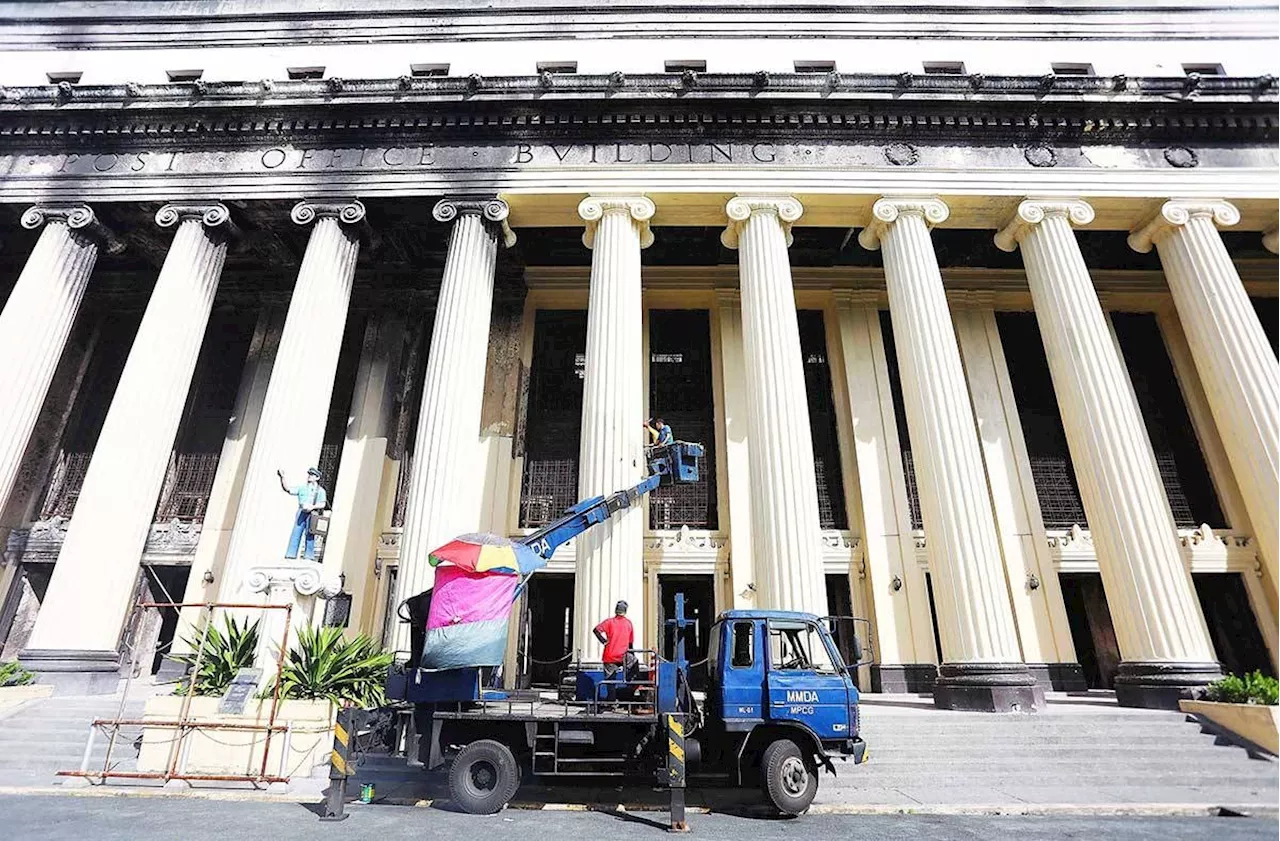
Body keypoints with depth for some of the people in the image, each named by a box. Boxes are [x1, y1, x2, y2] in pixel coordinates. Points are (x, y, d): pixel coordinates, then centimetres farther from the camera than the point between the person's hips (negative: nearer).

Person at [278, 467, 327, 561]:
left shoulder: (320, 490, 14)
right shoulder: (302, 488, 21)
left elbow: (323, 504, 2)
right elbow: (287, 489, 12)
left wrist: (313, 507, -15)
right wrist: (282, 478, 3)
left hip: (312, 514, -2)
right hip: (301, 513, 2)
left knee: (310, 535, -7)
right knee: (295, 534, -5)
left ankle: (308, 556, -8)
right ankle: (291, 555, -5)